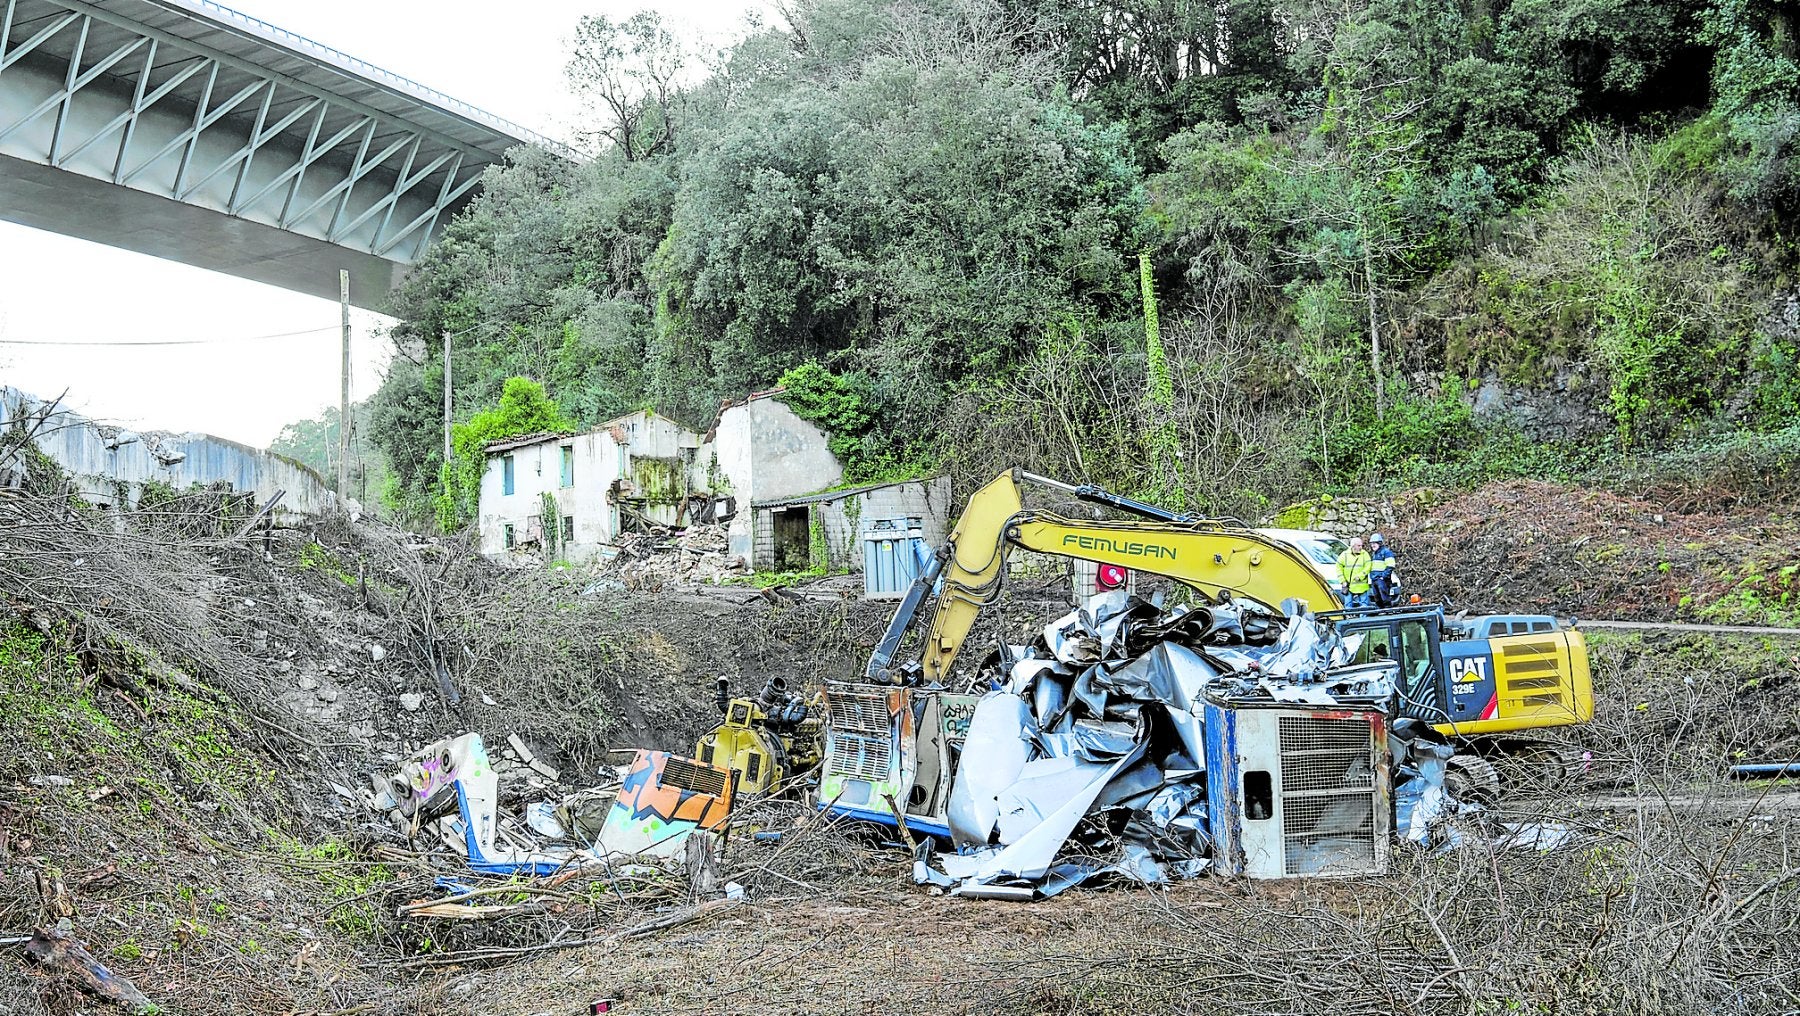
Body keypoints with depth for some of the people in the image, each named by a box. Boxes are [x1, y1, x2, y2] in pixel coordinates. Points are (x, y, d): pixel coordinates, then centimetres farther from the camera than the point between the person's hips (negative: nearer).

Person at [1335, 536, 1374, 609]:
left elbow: (1367, 567, -5)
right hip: (1349, 586, 0)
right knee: (1348, 605, 4)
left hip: (1361, 586, 0)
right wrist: (1342, 581, -3)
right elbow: (1339, 568, 5)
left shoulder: (1365, 554, 2)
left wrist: (1359, 576, -16)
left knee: (1364, 604, 2)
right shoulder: (1345, 555, 2)